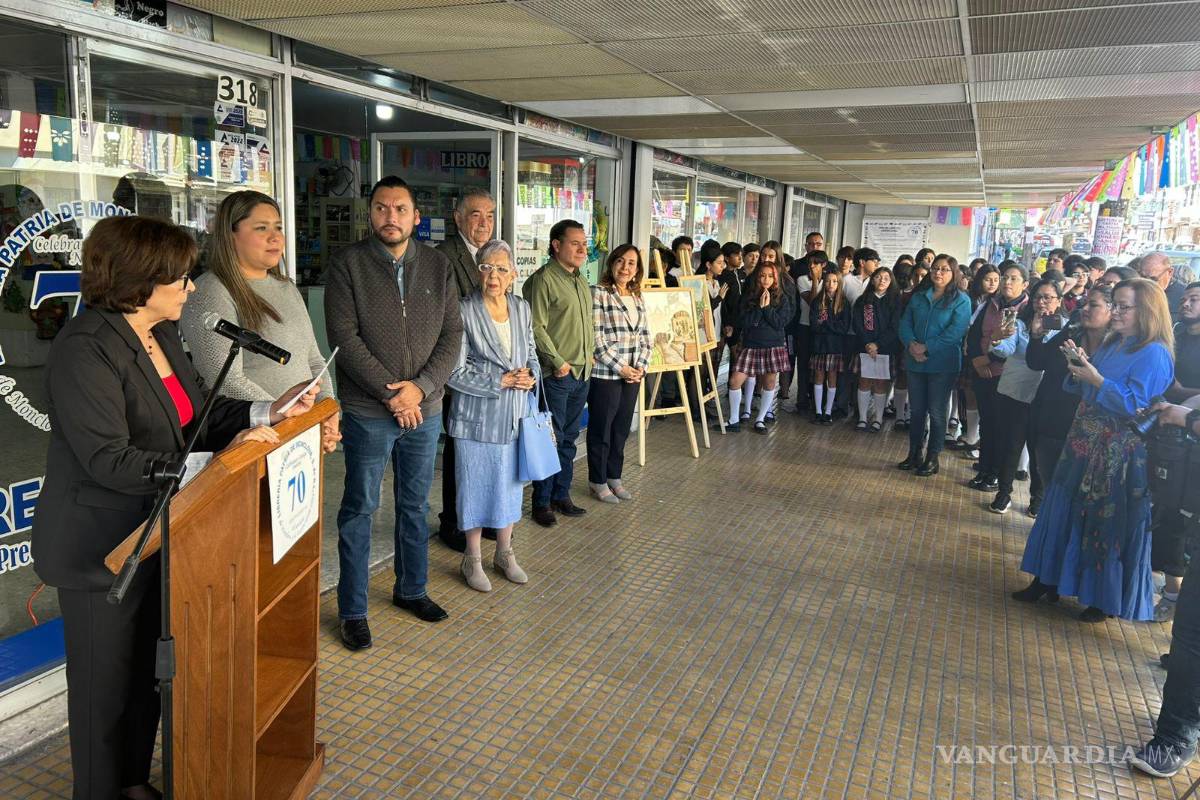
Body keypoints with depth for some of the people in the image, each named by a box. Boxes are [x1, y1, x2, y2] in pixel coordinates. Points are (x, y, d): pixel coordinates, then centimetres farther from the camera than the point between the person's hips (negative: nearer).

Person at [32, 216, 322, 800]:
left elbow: (199, 413, 9)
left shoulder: (161, 334, 4)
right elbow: (111, 462, -29)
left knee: (146, 669, 21)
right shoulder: (85, 349, -23)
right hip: (101, 548, -8)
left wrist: (267, 412, -6)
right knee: (107, 682, 10)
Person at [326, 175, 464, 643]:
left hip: (425, 408, 4)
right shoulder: (347, 264, -6)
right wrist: (391, 394, -16)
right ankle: (352, 611, 18)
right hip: (368, 411, -4)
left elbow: (452, 335, 2)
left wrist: (421, 387, -12)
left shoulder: (437, 266, 5)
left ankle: (411, 589, 34)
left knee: (415, 505, 16)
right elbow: (344, 337, -12)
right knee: (359, 509, 5)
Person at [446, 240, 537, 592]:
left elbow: (532, 355, 15)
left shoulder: (522, 308, 5)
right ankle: (473, 559, 23)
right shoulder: (464, 311, -13)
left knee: (510, 485, 15)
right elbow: (455, 371, -16)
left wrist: (530, 375, -8)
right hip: (477, 416, -5)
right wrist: (501, 382, -18)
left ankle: (504, 553, 33)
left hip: (514, 416, 5)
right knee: (476, 487, 6)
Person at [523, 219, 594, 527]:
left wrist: (589, 353, 12)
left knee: (569, 438, 15)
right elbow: (537, 327, -17)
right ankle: (542, 503, 12)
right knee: (551, 439, 0)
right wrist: (559, 362, -16)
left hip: (582, 372, 8)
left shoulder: (580, 279, 14)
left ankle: (561, 495, 27)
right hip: (556, 374, -8)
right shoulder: (543, 279, -12)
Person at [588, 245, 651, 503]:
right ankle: (598, 482, 19)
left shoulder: (638, 298, 12)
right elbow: (596, 338, -15)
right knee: (601, 429, 6)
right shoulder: (598, 293, -10)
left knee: (622, 428, 14)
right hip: (605, 374, -6)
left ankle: (614, 477, 28)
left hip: (632, 374, 6)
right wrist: (620, 367, -15)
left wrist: (641, 366, -1)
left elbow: (645, 336, 14)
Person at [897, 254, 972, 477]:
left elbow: (956, 331, -15)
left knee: (936, 412, 2)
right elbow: (905, 323, 5)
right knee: (917, 409, 11)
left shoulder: (960, 300, -4)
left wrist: (927, 348, -20)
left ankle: (933, 458, 12)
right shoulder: (918, 296, 11)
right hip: (915, 362, 4)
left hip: (943, 364, -4)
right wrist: (911, 344, -15)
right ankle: (914, 454, 22)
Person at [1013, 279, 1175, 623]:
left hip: (1117, 458, -8)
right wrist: (1079, 366, -3)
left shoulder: (1154, 354, -14)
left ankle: (1106, 600, 19)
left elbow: (1135, 405, -22)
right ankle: (1047, 581, 25)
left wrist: (1096, 379, -24)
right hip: (1084, 445, 8)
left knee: (1106, 523, 3)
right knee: (1064, 512, 13)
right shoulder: (1112, 345, 11)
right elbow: (1084, 391, 14)